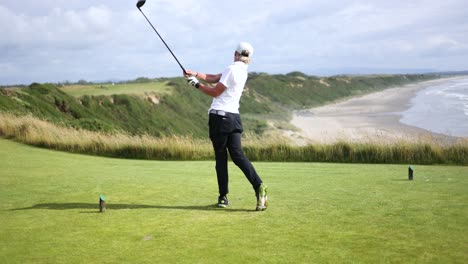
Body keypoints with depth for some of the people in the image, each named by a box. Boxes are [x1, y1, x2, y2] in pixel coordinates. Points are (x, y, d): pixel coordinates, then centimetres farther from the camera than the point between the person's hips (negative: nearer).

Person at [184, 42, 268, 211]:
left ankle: (223, 196, 5)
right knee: (237, 154, 3)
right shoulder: (242, 71, 16)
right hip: (234, 116, 7)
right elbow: (214, 78, 19)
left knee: (220, 157, 1)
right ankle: (258, 186, -13)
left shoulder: (232, 69, -10)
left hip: (220, 116, -7)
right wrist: (195, 74, 12)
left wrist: (196, 84, 4)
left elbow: (215, 92, -7)